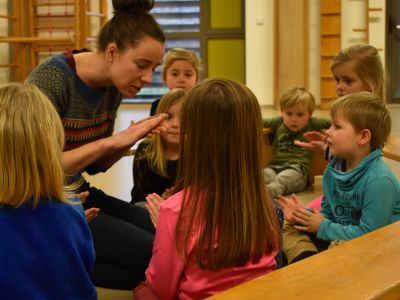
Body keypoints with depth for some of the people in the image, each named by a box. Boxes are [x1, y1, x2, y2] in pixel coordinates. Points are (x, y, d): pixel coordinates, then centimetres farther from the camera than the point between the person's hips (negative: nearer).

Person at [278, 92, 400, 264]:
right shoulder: (334, 169, 3)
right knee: (290, 229, 1)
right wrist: (304, 215, -9)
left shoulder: (379, 180, -23)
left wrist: (323, 227, -15)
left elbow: (369, 234, -25)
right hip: (337, 236, 8)